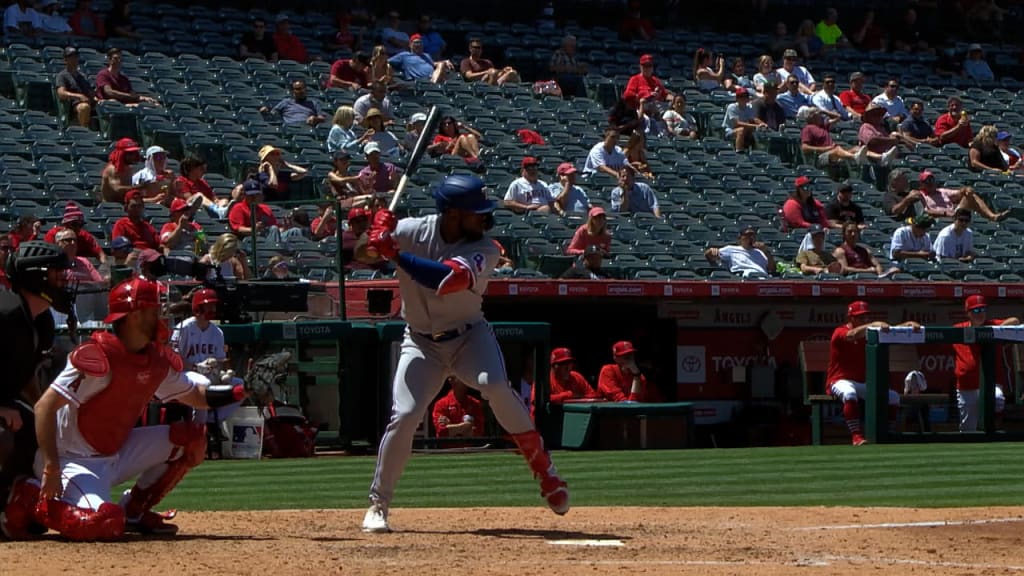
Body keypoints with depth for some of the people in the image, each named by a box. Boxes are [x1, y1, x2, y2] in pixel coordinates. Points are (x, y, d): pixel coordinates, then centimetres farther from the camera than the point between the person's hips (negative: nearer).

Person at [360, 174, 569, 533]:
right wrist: (377, 229, -32)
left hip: (469, 336, -1)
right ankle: (378, 504, 3)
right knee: (404, 416, -13)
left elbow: (447, 279, -34)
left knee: (496, 388, -27)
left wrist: (395, 254, -37)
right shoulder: (411, 231, -11)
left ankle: (544, 470, -12)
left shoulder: (485, 250, -16)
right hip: (421, 342, 1)